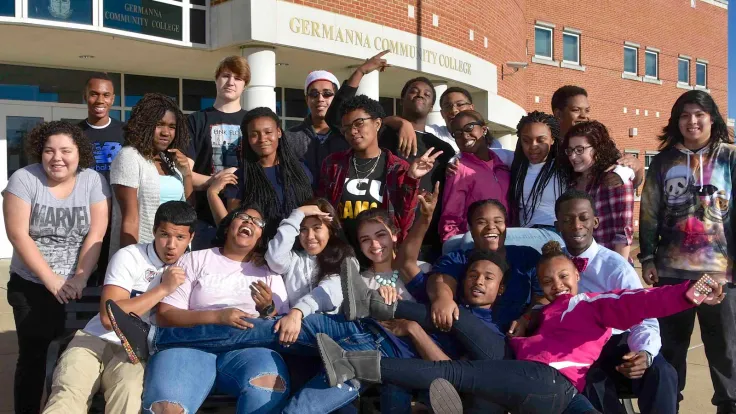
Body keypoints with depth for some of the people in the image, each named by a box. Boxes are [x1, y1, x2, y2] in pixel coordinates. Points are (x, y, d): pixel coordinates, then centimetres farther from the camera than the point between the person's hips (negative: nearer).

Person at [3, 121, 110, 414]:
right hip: (32, 285, 0)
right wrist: (51, 280, -16)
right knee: (32, 354, 4)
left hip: (80, 284, 1)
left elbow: (96, 235, -6)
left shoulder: (93, 181, -3)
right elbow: (18, 235, -12)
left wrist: (79, 278, -15)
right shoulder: (23, 179, -7)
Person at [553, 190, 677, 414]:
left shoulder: (615, 266, -9)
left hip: (616, 344, -1)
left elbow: (643, 318, -17)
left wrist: (645, 353, -38)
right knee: (591, 382, -33)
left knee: (661, 375, -31)